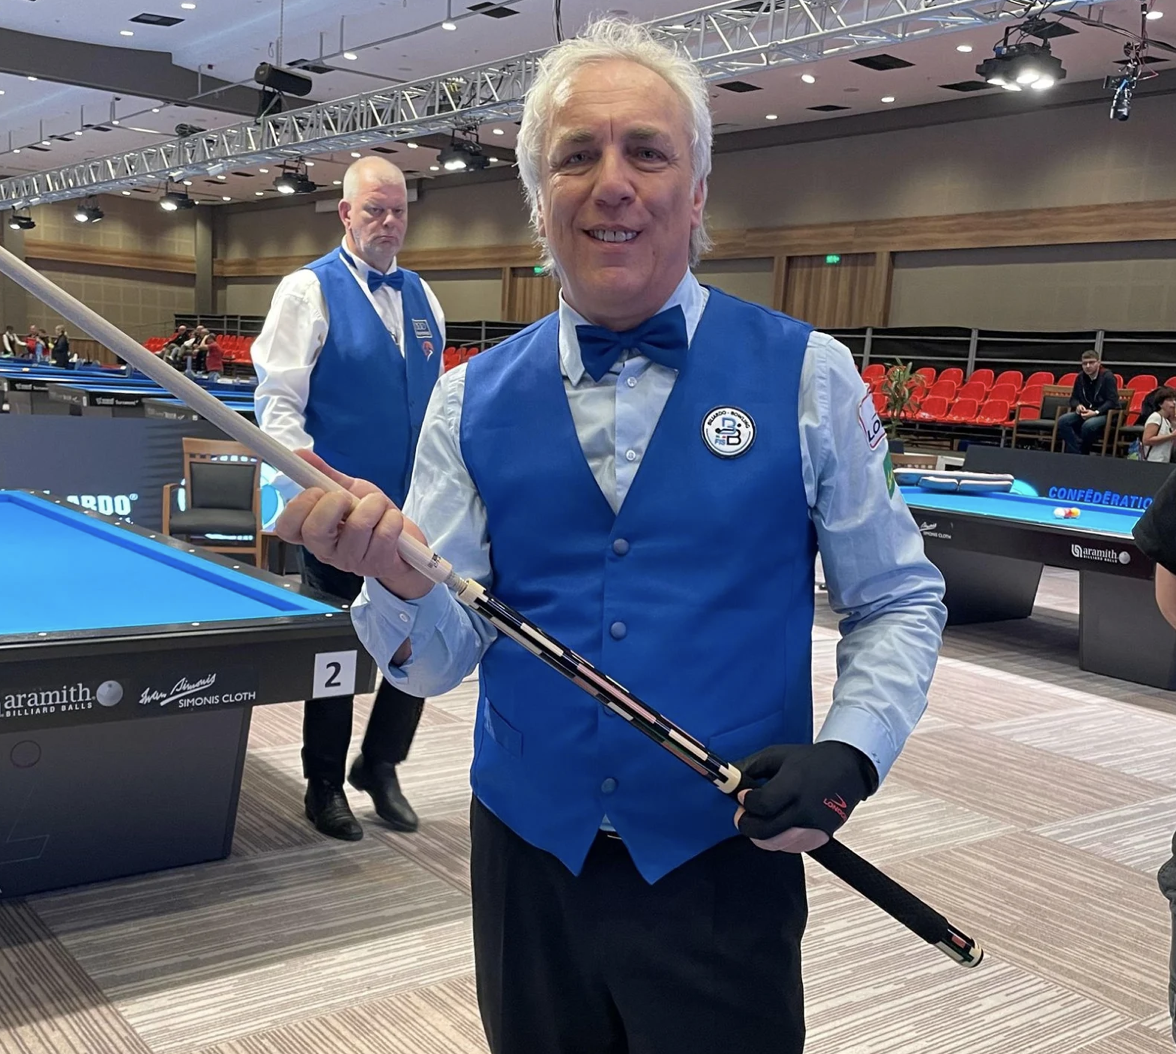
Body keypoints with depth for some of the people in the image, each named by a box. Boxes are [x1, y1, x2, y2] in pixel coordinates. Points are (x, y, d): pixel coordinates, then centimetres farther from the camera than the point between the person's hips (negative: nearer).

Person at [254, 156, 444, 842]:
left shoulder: (421, 295, 12)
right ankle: (326, 787, 25)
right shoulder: (311, 289, -5)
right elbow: (278, 402, -9)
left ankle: (380, 766, 30)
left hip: (416, 511, 5)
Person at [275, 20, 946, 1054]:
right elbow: (440, 658, -3)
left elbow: (900, 600, 3)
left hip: (723, 874, -2)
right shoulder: (472, 399, 1)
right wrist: (398, 579, -25)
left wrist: (850, 754, -14)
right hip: (526, 862, 3)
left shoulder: (805, 375, -5)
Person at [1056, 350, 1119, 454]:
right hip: (1085, 413, 6)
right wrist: (1078, 406, -9)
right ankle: (1075, 453, -23)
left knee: (1088, 425, -39)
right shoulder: (1080, 377, 9)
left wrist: (1096, 412, -26)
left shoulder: (1107, 377, -8)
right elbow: (1074, 398, 16)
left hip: (1104, 414, -5)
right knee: (1062, 421, -23)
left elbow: (1112, 401, -14)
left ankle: (1083, 454, -16)